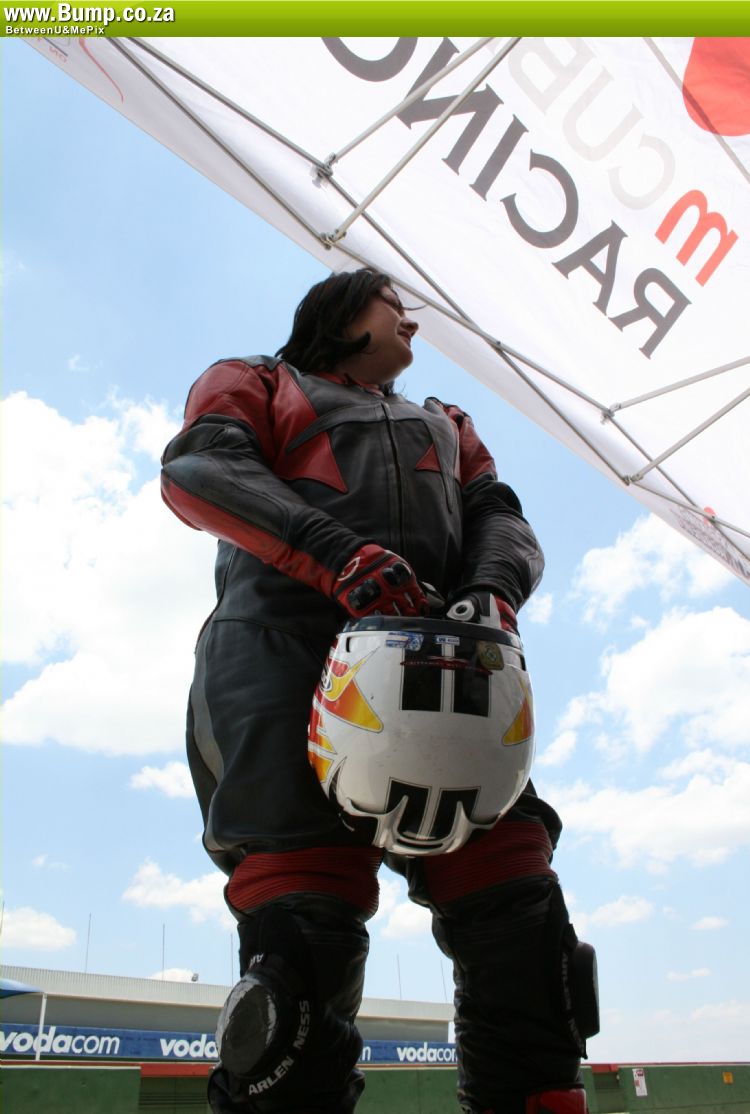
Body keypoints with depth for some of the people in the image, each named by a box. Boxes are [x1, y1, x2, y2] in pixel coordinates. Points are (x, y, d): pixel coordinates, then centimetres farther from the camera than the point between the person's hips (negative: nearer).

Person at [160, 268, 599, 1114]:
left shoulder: (443, 426, 38)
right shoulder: (259, 382, 25)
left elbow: (500, 517, 22)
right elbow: (197, 469, 2)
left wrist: (494, 591, -6)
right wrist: (338, 553, -16)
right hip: (282, 640, -4)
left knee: (515, 903, -11)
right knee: (305, 917, -19)